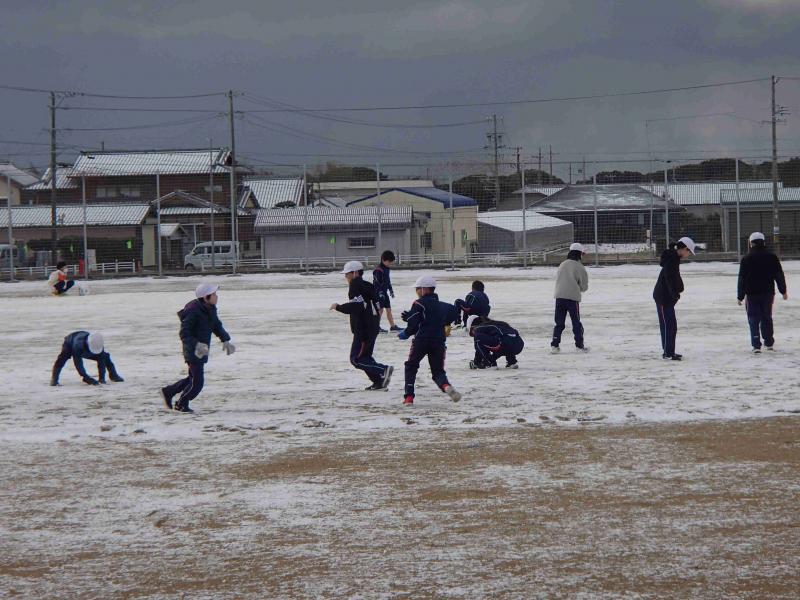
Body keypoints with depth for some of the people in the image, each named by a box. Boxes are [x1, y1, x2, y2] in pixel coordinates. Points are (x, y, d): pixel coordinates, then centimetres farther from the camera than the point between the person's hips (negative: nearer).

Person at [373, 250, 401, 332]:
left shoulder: (387, 269, 10)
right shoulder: (378, 270, -19)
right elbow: (377, 283, -21)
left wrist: (391, 290, 22)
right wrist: (380, 293, -24)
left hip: (385, 292, 9)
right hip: (378, 292, -9)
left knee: (388, 309, 10)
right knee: (380, 309, -6)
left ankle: (392, 326, 14)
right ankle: (377, 327, 1)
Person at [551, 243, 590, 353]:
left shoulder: (562, 265, 11)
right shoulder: (579, 267, -4)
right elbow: (584, 286, 0)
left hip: (559, 297, 4)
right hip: (573, 298, -4)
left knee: (559, 323, 10)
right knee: (576, 323, 7)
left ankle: (554, 345, 4)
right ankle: (579, 345, 8)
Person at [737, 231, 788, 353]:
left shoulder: (747, 259, -7)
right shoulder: (771, 257, 2)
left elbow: (742, 279, -5)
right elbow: (779, 275, 6)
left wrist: (740, 296, -1)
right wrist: (783, 291, 14)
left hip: (752, 294, -3)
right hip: (768, 293, 3)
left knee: (754, 320, 0)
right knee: (767, 318, 16)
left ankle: (756, 345, -8)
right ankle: (769, 343, 22)